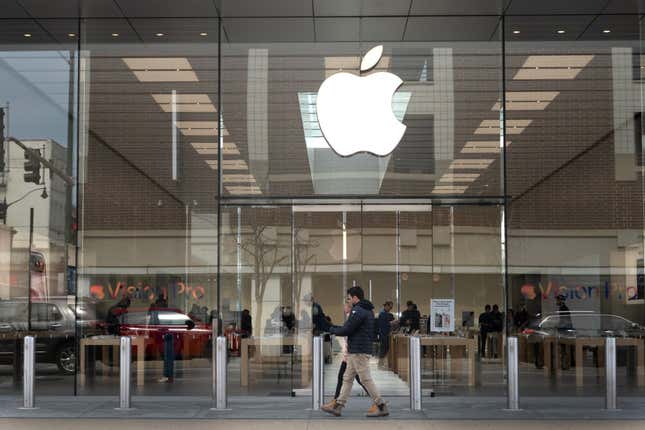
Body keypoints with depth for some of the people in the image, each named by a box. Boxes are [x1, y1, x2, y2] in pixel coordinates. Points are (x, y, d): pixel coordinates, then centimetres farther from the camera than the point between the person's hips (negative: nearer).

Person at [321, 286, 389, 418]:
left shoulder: (358, 311, -16)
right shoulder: (368, 310, 16)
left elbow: (346, 330, -17)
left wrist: (332, 329, 1)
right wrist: (336, 328, 18)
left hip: (359, 351, -10)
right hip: (355, 351, 10)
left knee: (366, 379, -6)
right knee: (347, 378, 11)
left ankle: (382, 407, -2)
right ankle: (338, 406, 14)